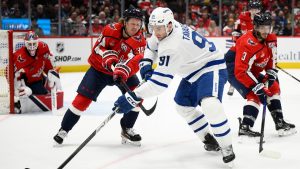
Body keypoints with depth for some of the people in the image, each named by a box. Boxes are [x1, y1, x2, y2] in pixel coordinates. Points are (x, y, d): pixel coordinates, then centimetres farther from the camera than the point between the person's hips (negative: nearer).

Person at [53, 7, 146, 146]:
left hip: (123, 71, 2)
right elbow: (98, 47, -15)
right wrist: (108, 57, -35)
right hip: (100, 68, -2)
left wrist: (124, 70, -53)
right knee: (83, 98, -10)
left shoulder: (140, 40, -18)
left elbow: (136, 60, -34)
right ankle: (64, 129, 3)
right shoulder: (112, 29, -19)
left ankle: (127, 129, 4)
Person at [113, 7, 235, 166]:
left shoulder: (171, 47, -34)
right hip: (194, 70, 11)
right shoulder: (165, 28, -7)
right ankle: (210, 140, 27)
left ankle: (227, 147, -19)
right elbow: (152, 45, 17)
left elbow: (159, 82, -34)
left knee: (210, 104, -32)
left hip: (211, 66, -11)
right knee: (183, 105, 15)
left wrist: (132, 98, -31)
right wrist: (146, 63, -1)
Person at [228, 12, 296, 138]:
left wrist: (271, 73, -7)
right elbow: (241, 71, -37)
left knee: (273, 88, 11)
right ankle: (244, 128, -24)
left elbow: (271, 58, 9)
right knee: (255, 95, -23)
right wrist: (256, 87, -36)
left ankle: (279, 122, 17)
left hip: (251, 71, 9)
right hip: (234, 70, -9)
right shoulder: (248, 43, -34)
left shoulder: (270, 39, -7)